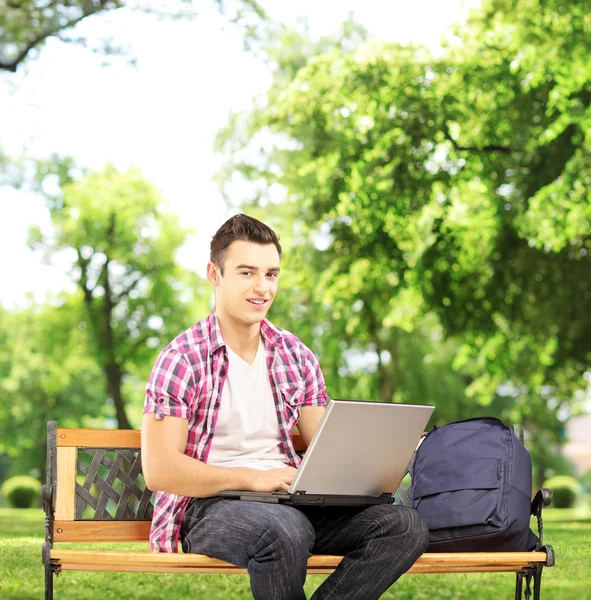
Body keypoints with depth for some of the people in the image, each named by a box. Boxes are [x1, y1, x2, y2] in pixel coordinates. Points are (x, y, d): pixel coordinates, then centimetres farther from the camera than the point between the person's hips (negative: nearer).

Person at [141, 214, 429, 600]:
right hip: (209, 506, -5)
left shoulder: (296, 357, 14)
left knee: (406, 527, -18)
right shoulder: (182, 360, -3)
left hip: (290, 502, 5)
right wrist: (252, 478, -21)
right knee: (284, 529, -40)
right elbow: (159, 470, -11)